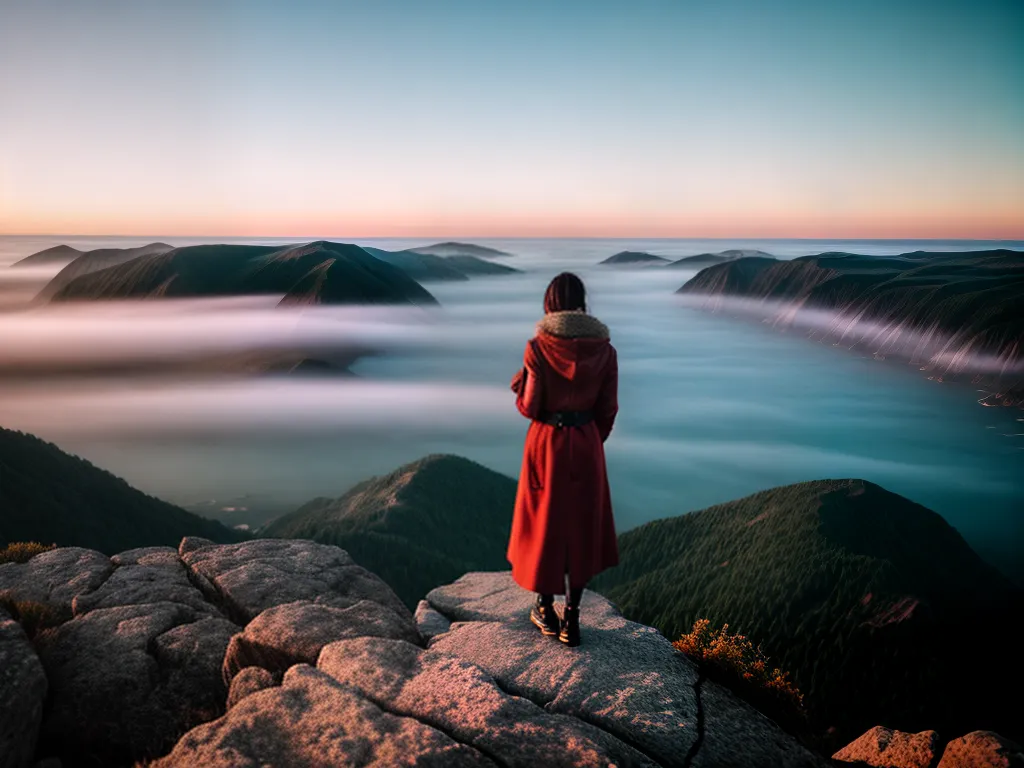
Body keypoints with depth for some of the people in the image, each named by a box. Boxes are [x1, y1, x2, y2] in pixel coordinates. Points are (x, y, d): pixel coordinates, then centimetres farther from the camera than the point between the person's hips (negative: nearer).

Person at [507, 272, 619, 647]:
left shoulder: (538, 348, -14)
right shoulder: (604, 349, -5)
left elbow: (529, 407, -12)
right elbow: (608, 408, -1)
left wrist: (519, 383, 9)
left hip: (546, 444, -2)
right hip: (587, 445, 2)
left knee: (544, 524, 14)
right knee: (582, 526, 14)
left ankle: (546, 610, 27)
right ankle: (572, 617, 18)